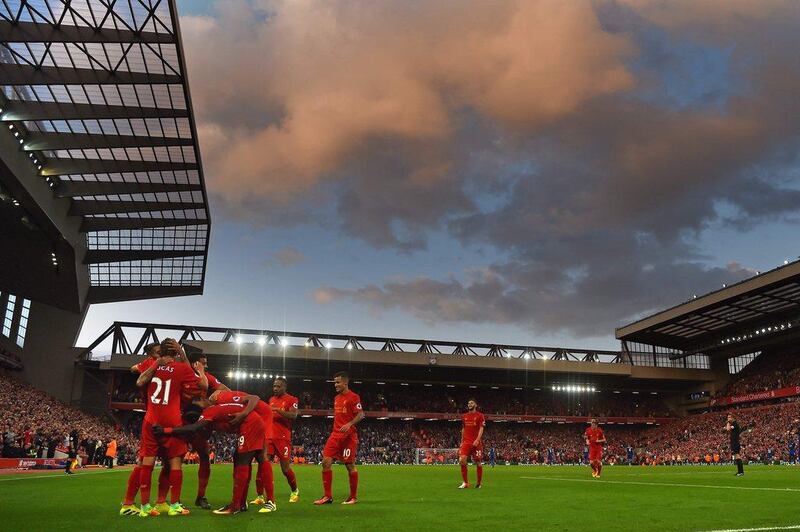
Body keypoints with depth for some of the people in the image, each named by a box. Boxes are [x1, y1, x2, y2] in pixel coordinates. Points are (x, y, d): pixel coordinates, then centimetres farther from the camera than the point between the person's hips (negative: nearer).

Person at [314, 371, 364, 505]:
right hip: (335, 435, 7)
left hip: (348, 436, -7)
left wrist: (349, 424, -28)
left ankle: (353, 497, 13)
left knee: (350, 465, 0)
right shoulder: (336, 398, 17)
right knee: (326, 462, -3)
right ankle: (328, 496, 4)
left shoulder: (353, 397, -8)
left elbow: (361, 414, -14)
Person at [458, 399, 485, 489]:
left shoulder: (480, 416, 0)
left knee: (478, 463, 3)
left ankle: (479, 483, 19)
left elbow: (481, 429, -8)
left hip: (476, 443, -3)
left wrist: (477, 440, -20)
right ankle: (465, 482, -7)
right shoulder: (464, 416, 14)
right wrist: (462, 440, 15)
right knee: (462, 460, -15)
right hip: (466, 442, 3)